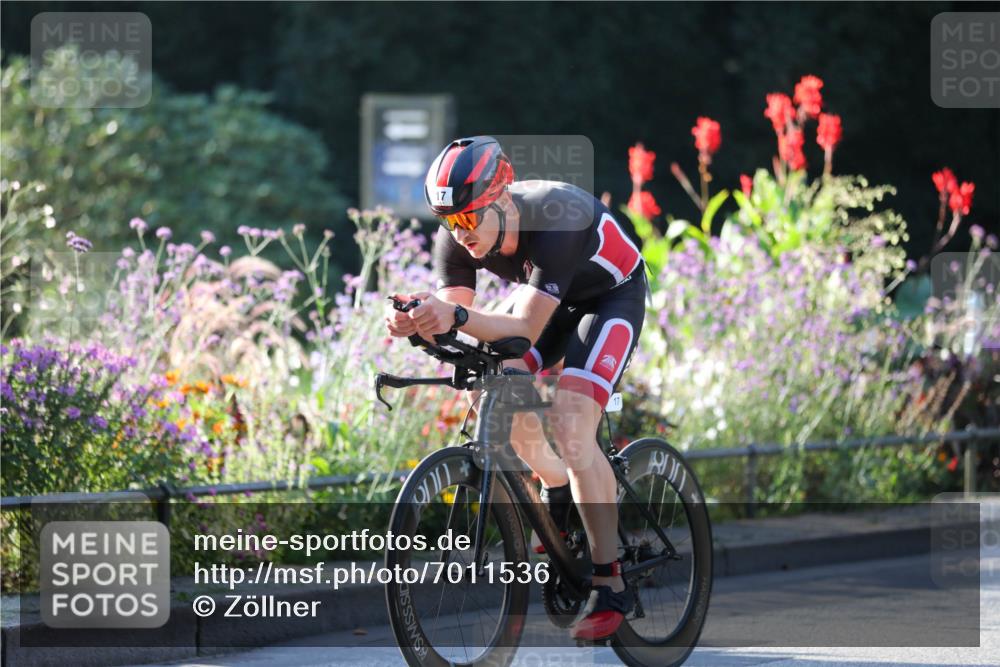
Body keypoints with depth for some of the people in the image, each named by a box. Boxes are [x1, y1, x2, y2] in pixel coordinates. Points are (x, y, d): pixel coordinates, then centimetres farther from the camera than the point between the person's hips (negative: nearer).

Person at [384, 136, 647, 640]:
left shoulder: (554, 222, -39)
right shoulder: (457, 239, -22)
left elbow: (525, 329, -43)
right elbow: (452, 324, -22)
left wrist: (457, 316, -60)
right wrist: (416, 323, -45)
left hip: (610, 296, -7)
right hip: (547, 295, 7)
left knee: (571, 428, -22)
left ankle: (610, 587, -18)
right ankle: (557, 488, 26)